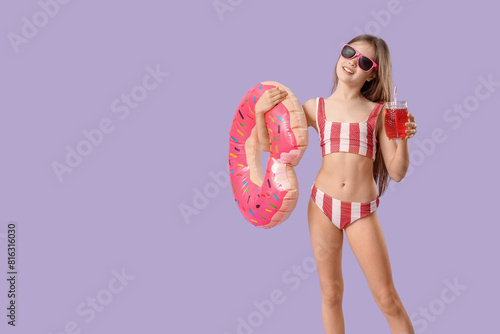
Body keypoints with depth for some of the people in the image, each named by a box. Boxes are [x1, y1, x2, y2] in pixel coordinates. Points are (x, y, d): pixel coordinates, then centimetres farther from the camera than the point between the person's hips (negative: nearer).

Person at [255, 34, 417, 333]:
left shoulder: (380, 112, 2)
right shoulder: (316, 108, 5)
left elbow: (396, 173, 0)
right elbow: (267, 143, 10)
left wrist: (403, 138, -16)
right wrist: (260, 110, -5)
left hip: (362, 213, -1)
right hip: (322, 205, 2)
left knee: (388, 299, 1)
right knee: (331, 293, 11)